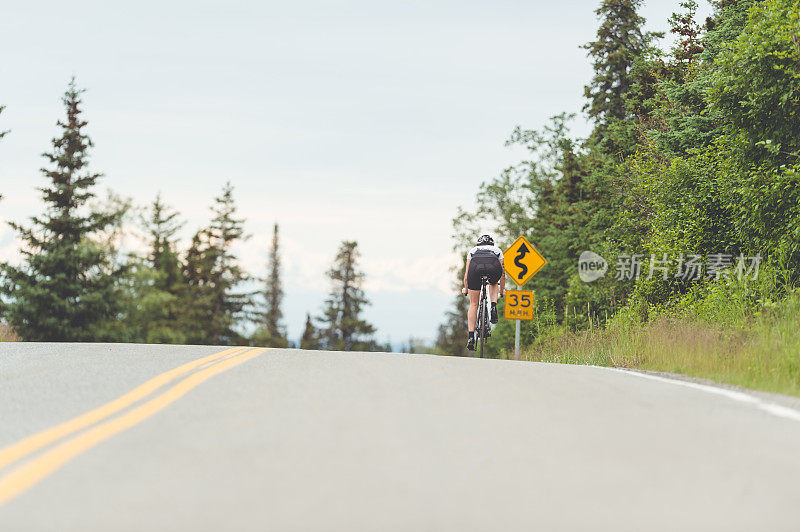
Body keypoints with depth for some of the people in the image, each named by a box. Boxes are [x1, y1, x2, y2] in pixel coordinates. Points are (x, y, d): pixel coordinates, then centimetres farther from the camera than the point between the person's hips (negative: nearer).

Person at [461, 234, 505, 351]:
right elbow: (502, 274, 43)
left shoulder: (473, 250, 40)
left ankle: (471, 338, 5)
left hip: (475, 266, 0)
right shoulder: (497, 250, 39)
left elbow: (466, 274, 42)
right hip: (493, 266, 0)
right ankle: (493, 308, 12)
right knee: (493, 284, 38)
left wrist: (465, 289, 58)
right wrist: (502, 290, 58)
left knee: (473, 304, 12)